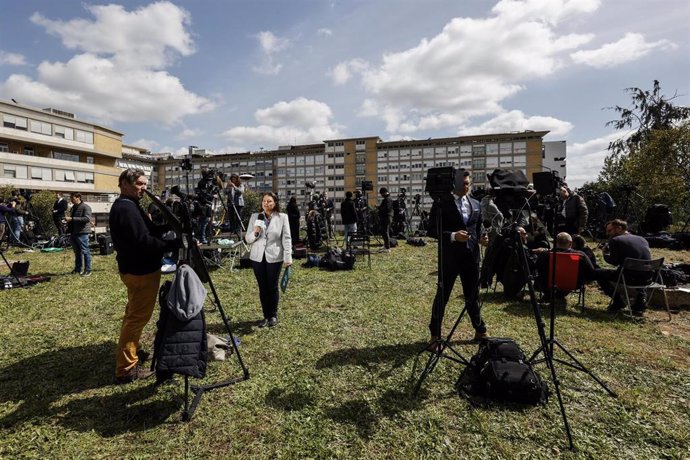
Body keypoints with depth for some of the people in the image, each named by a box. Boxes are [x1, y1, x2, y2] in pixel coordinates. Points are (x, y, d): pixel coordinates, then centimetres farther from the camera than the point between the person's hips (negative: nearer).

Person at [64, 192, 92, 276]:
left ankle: (88, 270, 2)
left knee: (85, 251, -3)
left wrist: (72, 219, -25)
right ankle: (78, 269, 27)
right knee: (77, 252, 16)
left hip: (82, 233, -9)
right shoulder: (73, 207, 17)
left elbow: (87, 218, -24)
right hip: (73, 233, 9)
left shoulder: (85, 207, -10)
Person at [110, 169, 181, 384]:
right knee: (137, 317, -2)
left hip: (133, 268, 11)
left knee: (134, 314, 22)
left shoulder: (123, 206, 13)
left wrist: (168, 225, -2)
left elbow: (149, 231, 12)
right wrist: (176, 243, -23)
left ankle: (131, 351, 38)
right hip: (141, 271, -11)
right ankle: (126, 369, 7)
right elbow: (144, 241, -27)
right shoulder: (127, 208, -20)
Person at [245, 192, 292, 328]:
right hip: (258, 257, 2)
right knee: (262, 288, 8)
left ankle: (273, 315, 23)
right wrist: (255, 232, -16)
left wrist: (288, 258, -10)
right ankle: (266, 316, 23)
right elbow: (247, 239, 5)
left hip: (274, 257, -2)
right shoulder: (254, 217, 5)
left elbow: (287, 239, -3)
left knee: (272, 287, 6)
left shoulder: (282, 217, -1)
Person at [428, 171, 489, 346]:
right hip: (449, 257, -5)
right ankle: (435, 335, 17)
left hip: (471, 256, 5)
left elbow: (478, 228, 19)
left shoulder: (475, 204, 11)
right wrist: (453, 236, -22)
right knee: (442, 296, 4)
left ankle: (480, 330, 36)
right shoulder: (441, 203, -7)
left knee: (473, 295, 17)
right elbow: (432, 230, -10)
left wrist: (481, 239, -2)